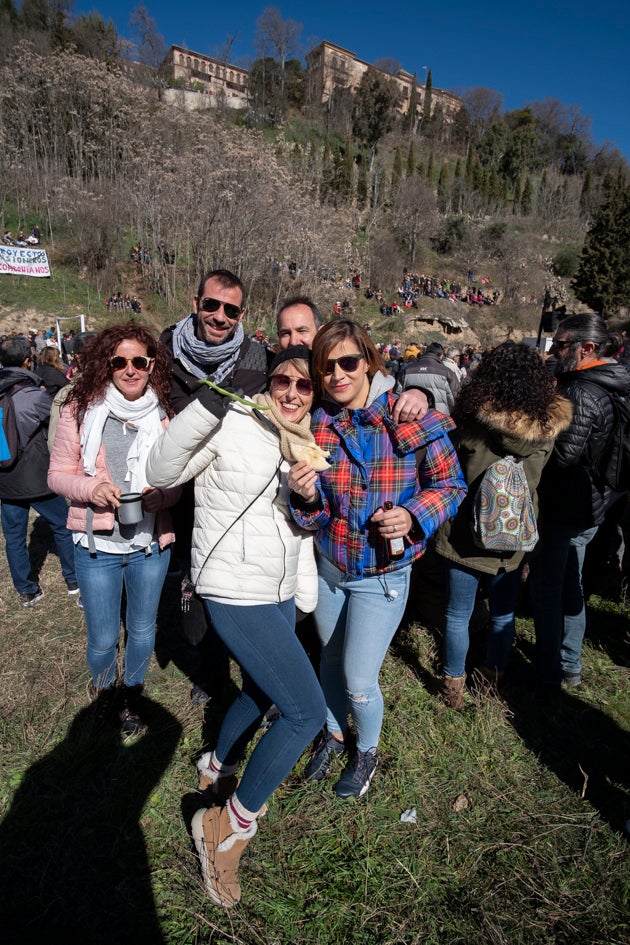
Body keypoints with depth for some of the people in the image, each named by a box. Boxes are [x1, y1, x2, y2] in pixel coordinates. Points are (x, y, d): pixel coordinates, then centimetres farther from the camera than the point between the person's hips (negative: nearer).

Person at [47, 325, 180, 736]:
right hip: (97, 545, -1)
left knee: (142, 629, 19)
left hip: (151, 544, 1)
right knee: (103, 639, 13)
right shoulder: (81, 410, -7)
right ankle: (103, 692, 47)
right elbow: (58, 474, -2)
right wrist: (91, 487, -21)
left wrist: (162, 495, -18)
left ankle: (132, 696, 48)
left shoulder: (165, 415, -4)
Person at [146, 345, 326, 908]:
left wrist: (306, 588, 16)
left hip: (279, 593, 8)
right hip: (235, 593, -8)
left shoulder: (305, 443, 9)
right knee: (307, 711, -10)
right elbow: (162, 474, -17)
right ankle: (228, 826, 12)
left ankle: (217, 769, 54)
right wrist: (207, 406, -29)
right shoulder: (234, 424, -14)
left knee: (262, 694, 24)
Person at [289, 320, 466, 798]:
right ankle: (334, 733, 52)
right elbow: (315, 517, -1)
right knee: (331, 659, 22)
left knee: (359, 681, 5)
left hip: (383, 574, -3)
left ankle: (368, 750, 39)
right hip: (327, 566, 4)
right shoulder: (316, 425, -7)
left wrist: (413, 515, -25)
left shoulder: (412, 418, -18)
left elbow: (451, 484, -7)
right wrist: (307, 496, -25)